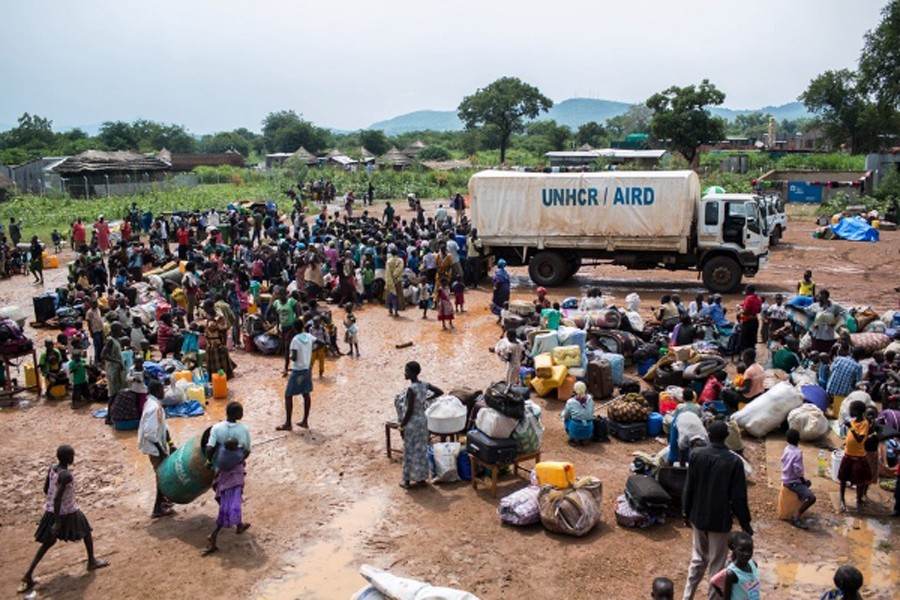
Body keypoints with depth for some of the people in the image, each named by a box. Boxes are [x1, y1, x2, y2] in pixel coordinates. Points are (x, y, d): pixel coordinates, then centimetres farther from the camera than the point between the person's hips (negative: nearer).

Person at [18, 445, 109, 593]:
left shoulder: (52, 469, -4)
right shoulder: (66, 476, -28)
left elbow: (46, 489, 8)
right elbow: (57, 499, -29)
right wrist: (57, 522, -24)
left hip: (51, 512, 7)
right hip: (68, 513, -7)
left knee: (48, 543, 17)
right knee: (86, 531, 18)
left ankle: (28, 576, 11)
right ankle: (92, 561, 33)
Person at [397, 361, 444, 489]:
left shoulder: (411, 389, -24)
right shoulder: (425, 385, -2)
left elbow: (409, 411, -22)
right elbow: (440, 392, 12)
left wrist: (402, 425, -12)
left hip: (412, 423, -8)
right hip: (422, 421, 8)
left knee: (410, 451, 5)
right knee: (421, 450, 17)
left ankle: (407, 481, 16)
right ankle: (421, 478, 26)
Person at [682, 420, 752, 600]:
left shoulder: (697, 455, -8)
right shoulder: (734, 462, -16)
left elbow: (688, 487, -2)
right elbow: (738, 497, -12)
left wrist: (686, 512, 12)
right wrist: (745, 523, 0)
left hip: (698, 517, 3)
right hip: (720, 520, -3)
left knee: (698, 559, 20)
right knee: (717, 564, 10)